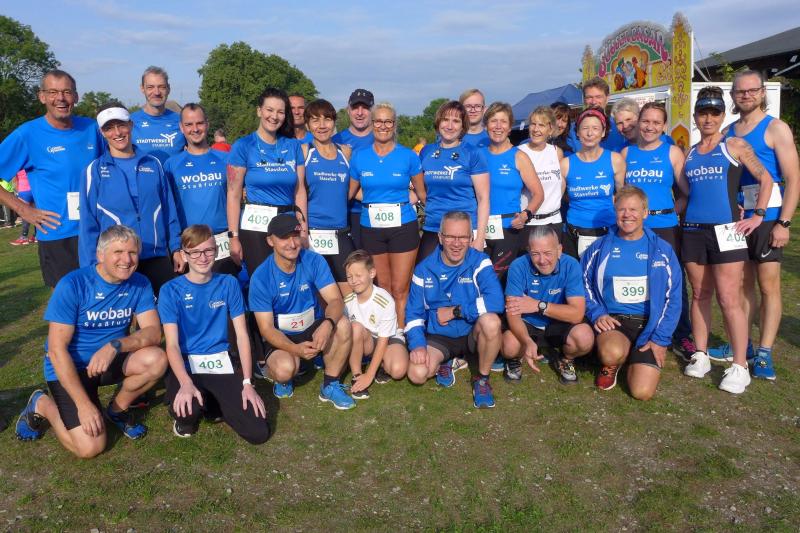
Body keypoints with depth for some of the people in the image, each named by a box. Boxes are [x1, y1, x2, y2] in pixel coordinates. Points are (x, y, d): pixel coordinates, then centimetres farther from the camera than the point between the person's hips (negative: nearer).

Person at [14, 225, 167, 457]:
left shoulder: (140, 284, -8)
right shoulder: (72, 285, -20)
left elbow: (153, 332, -14)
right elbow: (57, 349, -20)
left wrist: (115, 345, -34)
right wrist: (84, 404, -24)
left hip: (110, 361, 4)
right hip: (70, 367, -4)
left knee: (157, 360, -25)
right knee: (91, 447, -16)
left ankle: (117, 409, 5)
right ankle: (42, 405, 13)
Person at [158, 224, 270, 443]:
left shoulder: (229, 284, 2)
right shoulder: (171, 290, -5)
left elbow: (242, 335, 1)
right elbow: (172, 344, -12)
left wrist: (247, 383, -9)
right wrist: (186, 383, -30)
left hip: (222, 363, 2)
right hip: (185, 365, -2)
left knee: (259, 433, -13)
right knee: (188, 408, -37)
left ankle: (214, 403, 16)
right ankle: (187, 415, 3)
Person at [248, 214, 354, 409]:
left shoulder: (314, 261, -13)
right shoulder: (260, 278, -18)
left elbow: (336, 300, -18)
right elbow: (266, 328, -17)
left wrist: (328, 324, -41)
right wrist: (295, 348, -35)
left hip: (313, 329, 3)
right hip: (280, 337, -2)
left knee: (343, 324, -29)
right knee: (286, 368, -34)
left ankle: (330, 386, -10)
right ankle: (275, 374, 6)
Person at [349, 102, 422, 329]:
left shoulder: (408, 156, 0)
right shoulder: (359, 157, 5)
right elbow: (350, 193, 14)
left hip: (403, 227, -2)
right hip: (371, 228, 2)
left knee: (399, 290, -2)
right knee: (382, 289, 9)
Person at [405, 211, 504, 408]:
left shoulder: (479, 262, -12)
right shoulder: (424, 269, -3)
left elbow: (495, 301, -29)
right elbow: (414, 312, 0)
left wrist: (454, 312, -22)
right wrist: (417, 344, -18)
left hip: (473, 333, -1)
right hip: (437, 337, 1)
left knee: (491, 321, -35)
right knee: (417, 374, -26)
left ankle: (482, 379, -9)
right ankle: (444, 361, 12)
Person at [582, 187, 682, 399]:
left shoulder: (662, 250, 4)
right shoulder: (599, 248, 5)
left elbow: (673, 299, 3)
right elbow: (584, 284, 8)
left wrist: (660, 339, -4)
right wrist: (597, 314, -9)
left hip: (649, 324, 1)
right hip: (612, 321, 0)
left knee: (642, 392, -15)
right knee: (612, 354, -36)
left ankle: (635, 362, 20)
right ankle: (611, 365, 3)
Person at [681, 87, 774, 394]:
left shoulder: (734, 146, 4)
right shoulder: (689, 154, 14)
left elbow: (766, 179, 3)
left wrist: (758, 215, -5)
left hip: (725, 230, -4)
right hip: (693, 230, 4)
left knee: (729, 300, -7)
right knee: (700, 295, 9)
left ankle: (739, 367, 0)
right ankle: (700, 356, 18)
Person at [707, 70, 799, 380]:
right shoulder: (727, 133, 12)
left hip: (766, 219, -5)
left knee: (768, 285, -3)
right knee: (743, 284, 11)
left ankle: (764, 355, 1)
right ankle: (742, 346, 20)